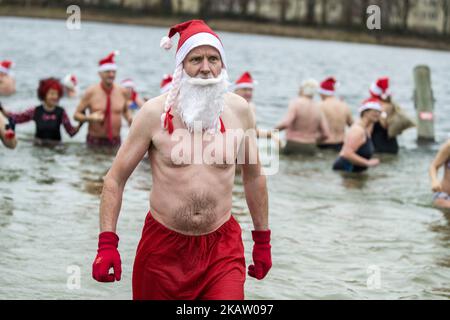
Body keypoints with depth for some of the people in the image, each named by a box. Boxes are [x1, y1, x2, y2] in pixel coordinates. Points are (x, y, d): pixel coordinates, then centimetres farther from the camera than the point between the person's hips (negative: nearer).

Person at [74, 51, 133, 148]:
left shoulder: (121, 92, 5)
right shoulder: (91, 92, -4)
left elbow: (126, 110, 23)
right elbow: (77, 114, 1)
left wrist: (130, 119, 2)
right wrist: (90, 117, -17)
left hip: (115, 141, 2)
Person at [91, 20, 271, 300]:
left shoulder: (239, 110, 0)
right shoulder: (155, 112, -6)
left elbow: (254, 176, 14)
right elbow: (116, 178, -1)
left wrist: (263, 240, 17)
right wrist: (107, 243, -9)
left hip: (221, 247, 1)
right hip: (163, 245, 0)